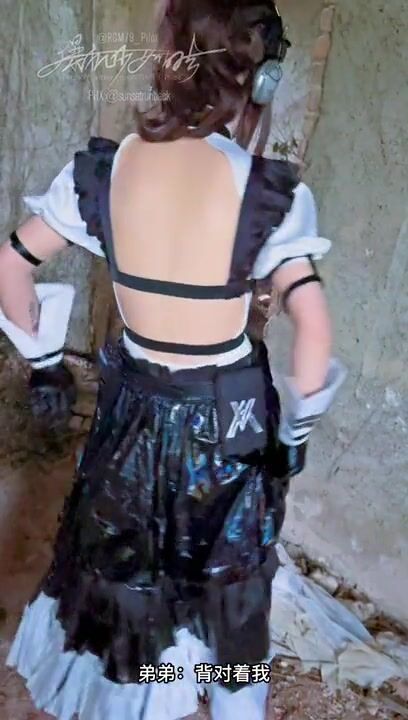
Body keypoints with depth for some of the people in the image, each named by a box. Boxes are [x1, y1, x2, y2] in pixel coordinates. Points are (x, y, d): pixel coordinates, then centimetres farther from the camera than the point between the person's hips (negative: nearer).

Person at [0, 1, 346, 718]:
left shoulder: (102, 168, -9)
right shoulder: (269, 192, -18)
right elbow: (313, 324, -24)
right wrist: (297, 426, -8)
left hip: (133, 414, 3)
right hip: (230, 421, -2)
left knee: (119, 576, 27)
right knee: (231, 590, 23)